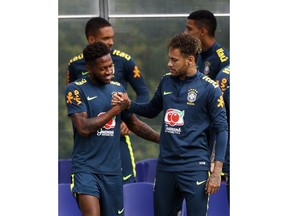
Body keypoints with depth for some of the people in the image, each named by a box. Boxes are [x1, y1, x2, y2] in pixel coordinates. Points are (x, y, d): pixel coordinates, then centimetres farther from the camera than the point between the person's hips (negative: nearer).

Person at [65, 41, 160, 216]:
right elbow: (84, 128, -16)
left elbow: (134, 123, 20)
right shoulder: (76, 89, -6)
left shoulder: (118, 89, 10)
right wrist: (115, 110, -11)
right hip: (86, 167, -5)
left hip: (112, 169, 5)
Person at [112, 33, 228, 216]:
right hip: (166, 165, 6)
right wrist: (129, 104, 4)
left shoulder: (209, 87, -8)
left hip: (194, 167, -6)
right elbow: (152, 110, 25)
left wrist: (217, 171, -12)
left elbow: (221, 129, -7)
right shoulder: (166, 82, 8)